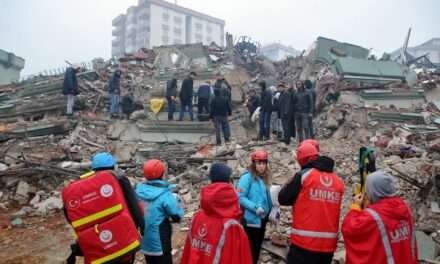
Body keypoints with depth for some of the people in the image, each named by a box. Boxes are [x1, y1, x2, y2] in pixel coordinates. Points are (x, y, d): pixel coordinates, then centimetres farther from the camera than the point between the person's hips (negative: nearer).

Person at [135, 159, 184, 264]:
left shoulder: (138, 191, -6)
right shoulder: (165, 195, -22)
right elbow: (177, 217, -14)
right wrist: (177, 201, 3)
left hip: (144, 240, 6)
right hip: (160, 241, -6)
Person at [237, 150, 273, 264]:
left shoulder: (264, 178, 8)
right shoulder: (247, 177, -15)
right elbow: (240, 197, -21)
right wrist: (255, 207, -26)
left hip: (262, 220, 8)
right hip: (251, 220, -8)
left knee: (257, 248, 20)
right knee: (250, 250, 3)